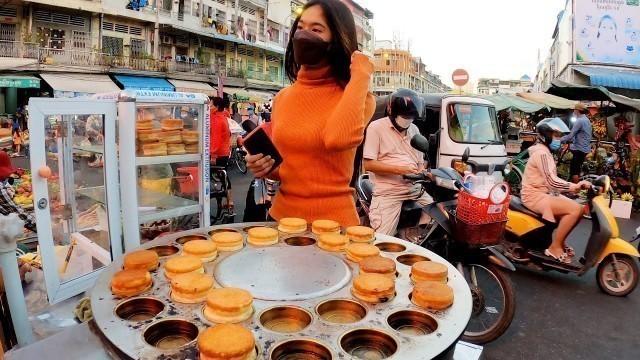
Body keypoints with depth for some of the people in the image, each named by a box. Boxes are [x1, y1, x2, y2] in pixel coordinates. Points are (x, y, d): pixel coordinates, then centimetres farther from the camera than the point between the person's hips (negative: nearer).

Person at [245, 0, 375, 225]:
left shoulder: (357, 97, -9)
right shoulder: (282, 97, 4)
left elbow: (338, 138, -33)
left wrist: (360, 75, -20)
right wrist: (265, 167, -6)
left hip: (332, 222, -4)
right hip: (282, 215, 5)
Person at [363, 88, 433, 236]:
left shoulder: (414, 130, 18)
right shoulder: (376, 127, -2)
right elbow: (368, 164, -9)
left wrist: (421, 172, -2)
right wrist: (398, 169, -17)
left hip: (416, 190, 6)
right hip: (388, 193, -6)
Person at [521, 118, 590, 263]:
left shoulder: (545, 151, 17)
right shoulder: (541, 152, -16)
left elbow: (551, 180, 14)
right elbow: (551, 181, -27)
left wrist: (573, 187, 4)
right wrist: (574, 186, -34)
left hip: (543, 194, 10)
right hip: (535, 196, -10)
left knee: (579, 209, 5)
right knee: (575, 209, -20)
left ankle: (560, 241, 15)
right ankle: (554, 247, -11)